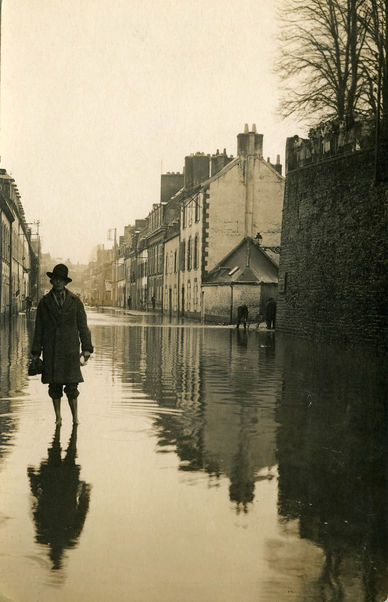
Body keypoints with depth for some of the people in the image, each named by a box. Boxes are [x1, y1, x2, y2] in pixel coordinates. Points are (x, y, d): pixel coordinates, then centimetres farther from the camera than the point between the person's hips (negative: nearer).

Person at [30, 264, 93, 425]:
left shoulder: (75, 301, 5)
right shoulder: (44, 302, 6)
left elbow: (82, 326, 5)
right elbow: (38, 329, 8)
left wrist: (87, 348, -2)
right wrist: (36, 352, 5)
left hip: (70, 350, -1)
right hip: (51, 351, 1)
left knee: (71, 385, -4)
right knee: (54, 385, 3)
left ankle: (75, 417, 8)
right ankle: (58, 416, 15)